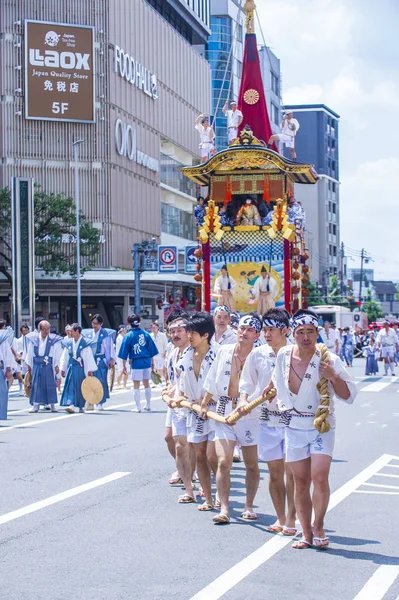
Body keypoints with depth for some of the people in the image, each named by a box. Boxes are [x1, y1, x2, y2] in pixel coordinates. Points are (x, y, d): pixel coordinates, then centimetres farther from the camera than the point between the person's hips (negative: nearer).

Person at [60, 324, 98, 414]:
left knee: (80, 387, 0)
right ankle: (71, 405, -2)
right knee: (70, 386, -3)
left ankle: (81, 406, 7)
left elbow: (89, 357, -7)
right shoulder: (69, 343, 5)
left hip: (81, 368, -4)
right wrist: (63, 369, 10)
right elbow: (65, 357, 11)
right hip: (71, 367, 4)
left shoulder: (85, 343, -8)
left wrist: (90, 370, -9)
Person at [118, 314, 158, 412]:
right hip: (147, 362, 4)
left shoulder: (128, 336, -5)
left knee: (136, 386, 4)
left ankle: (138, 407, 5)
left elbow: (124, 352, -5)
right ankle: (148, 406, 22)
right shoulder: (146, 334, 3)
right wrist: (152, 362, 17)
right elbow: (152, 349, 8)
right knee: (146, 384, 15)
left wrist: (124, 365, 1)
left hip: (136, 363, -4)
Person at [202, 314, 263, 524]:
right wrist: (204, 403, 15)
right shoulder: (223, 351, 3)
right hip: (223, 412, 2)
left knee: (251, 465, 8)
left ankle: (249, 507, 22)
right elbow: (212, 381, 13)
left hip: (249, 414, -2)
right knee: (223, 462, -8)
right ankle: (224, 509, -7)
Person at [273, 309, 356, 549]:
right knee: (300, 482, 5)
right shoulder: (284, 355, 0)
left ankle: (318, 527, 3)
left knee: (319, 477, -16)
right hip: (294, 427, 3)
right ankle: (306, 534, 14)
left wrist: (333, 377, -24)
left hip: (321, 427, -3)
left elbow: (349, 396, -10)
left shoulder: (329, 360, -11)